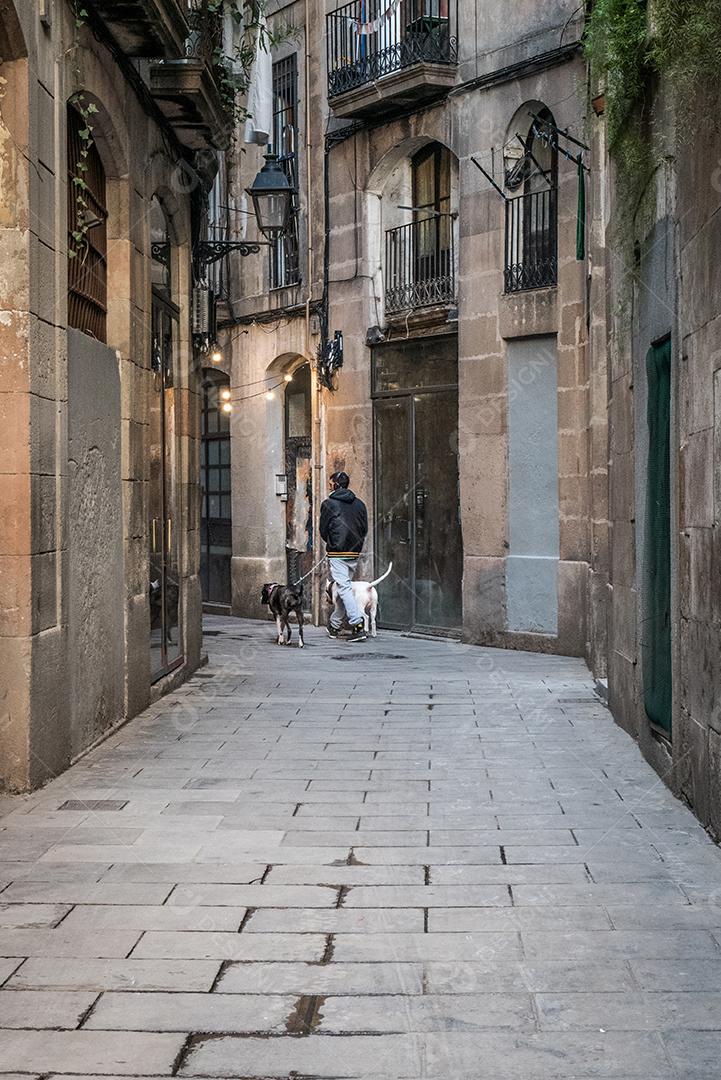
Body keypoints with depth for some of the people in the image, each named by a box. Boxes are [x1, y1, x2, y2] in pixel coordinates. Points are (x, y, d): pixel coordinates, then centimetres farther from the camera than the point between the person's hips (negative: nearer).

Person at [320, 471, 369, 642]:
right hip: (355, 553, 6)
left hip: (337, 553, -6)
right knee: (343, 586, 16)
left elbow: (323, 530, -1)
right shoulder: (359, 504, 9)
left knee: (344, 588, -7)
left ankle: (358, 624, -21)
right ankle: (334, 625, 26)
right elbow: (364, 530, 9)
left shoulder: (329, 504, -6)